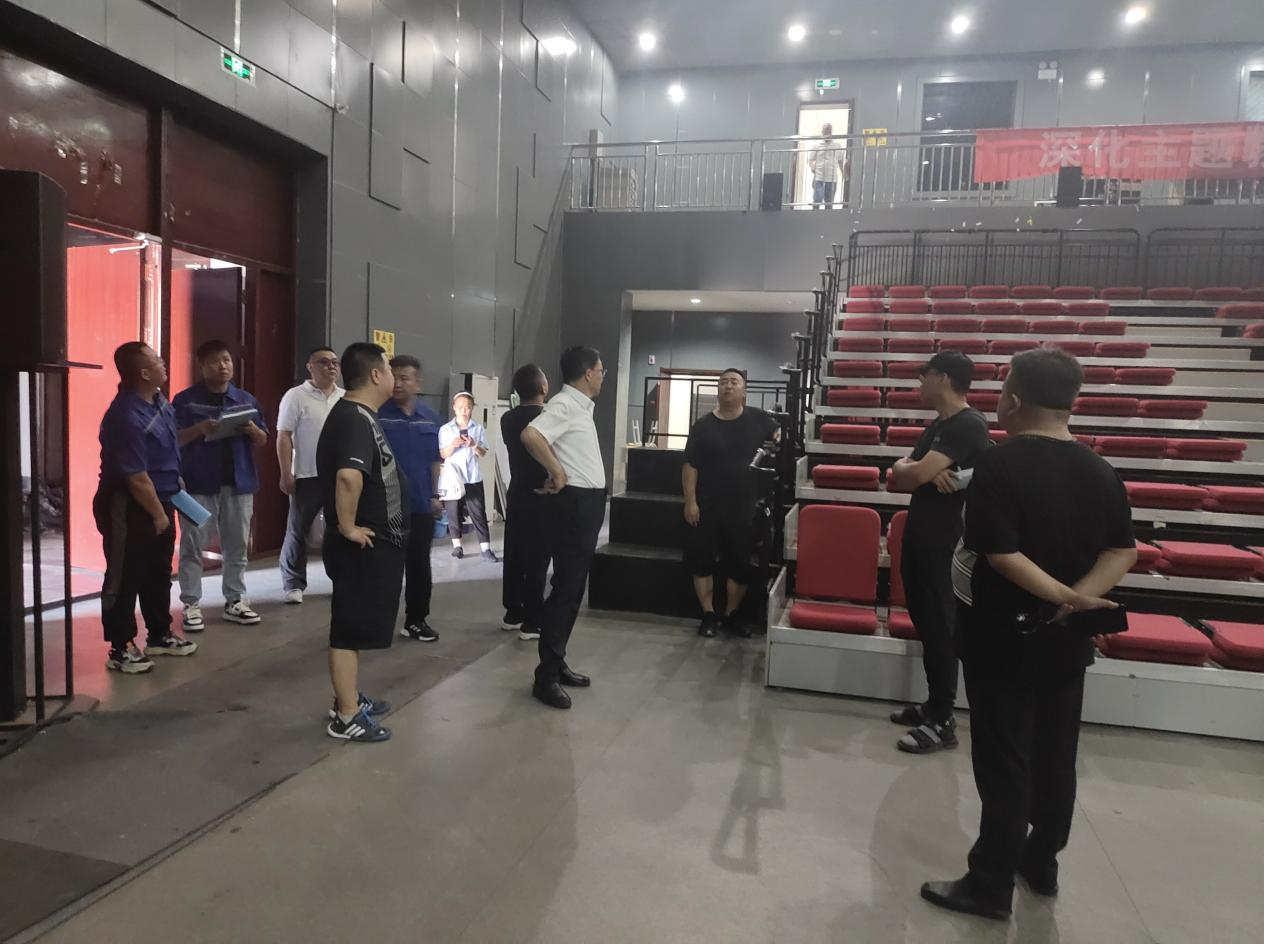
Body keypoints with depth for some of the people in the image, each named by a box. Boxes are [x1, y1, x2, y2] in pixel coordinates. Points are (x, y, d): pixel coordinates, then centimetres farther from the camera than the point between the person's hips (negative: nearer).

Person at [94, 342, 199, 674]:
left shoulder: (159, 401, 3)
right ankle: (120, 648, 13)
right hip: (129, 508, -9)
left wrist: (176, 482, 18)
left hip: (160, 500, 10)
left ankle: (159, 635, 33)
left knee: (159, 574, 19)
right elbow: (137, 478, -24)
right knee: (125, 579, 2)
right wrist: (158, 515, -15)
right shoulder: (126, 416, -27)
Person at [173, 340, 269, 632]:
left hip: (238, 482, 4)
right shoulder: (186, 399, 0)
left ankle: (235, 601, 17)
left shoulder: (247, 399, 11)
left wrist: (253, 430, -9)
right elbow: (174, 440, -4)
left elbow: (262, 441, 12)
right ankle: (191, 605, 6)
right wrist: (199, 429, -20)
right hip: (199, 483, -3)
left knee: (237, 546, 8)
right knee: (192, 545, -1)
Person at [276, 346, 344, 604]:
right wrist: (286, 473, -12)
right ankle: (294, 584, 13)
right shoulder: (296, 396, -4)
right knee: (298, 531, 3)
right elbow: (284, 436, -6)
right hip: (307, 476, -4)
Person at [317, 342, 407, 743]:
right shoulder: (356, 419, -21)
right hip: (363, 547, -10)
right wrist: (348, 527, -26)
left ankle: (350, 698, 32)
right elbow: (348, 476, -38)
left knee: (358, 625, 19)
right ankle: (347, 717, 9)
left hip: (375, 545, 10)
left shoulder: (357, 415, 12)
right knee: (351, 628, -1)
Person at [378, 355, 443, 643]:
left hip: (421, 504, 4)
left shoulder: (431, 418, 6)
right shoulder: (377, 414, -7)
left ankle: (417, 620, 24)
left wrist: (436, 495, 9)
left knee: (419, 565, 11)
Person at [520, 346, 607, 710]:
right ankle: (546, 676, -1)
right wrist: (556, 472, -23)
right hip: (574, 503, -10)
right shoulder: (564, 405, -16)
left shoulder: (581, 406, 16)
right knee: (565, 588, -8)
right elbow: (531, 435, -33)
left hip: (588, 502, 10)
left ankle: (557, 664, 23)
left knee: (573, 588, 14)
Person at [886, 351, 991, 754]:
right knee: (925, 623, 15)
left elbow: (913, 475, -24)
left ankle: (942, 722, 8)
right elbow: (898, 479, 9)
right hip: (919, 538, 9)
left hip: (944, 543, -9)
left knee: (939, 628, -2)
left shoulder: (968, 425, -16)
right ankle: (934, 705, 27)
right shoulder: (937, 426, 14)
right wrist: (927, 473, -12)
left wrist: (908, 470, -1)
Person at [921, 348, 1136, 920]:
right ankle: (1041, 863, 35)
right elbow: (1122, 551, 1)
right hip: (1067, 641, 6)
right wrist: (1079, 598, -11)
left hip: (1003, 637, -6)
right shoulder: (1101, 471, 2)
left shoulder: (1000, 464, -18)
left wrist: (1062, 594, -14)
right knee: (1055, 756, 18)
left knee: (1004, 761, 3)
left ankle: (991, 885, 15)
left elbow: (999, 553, -23)